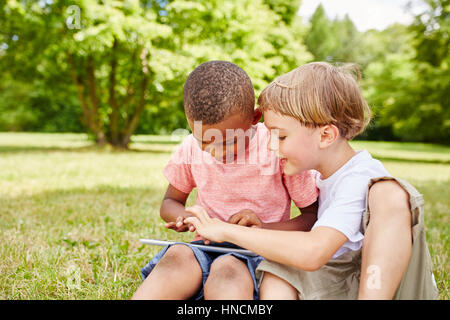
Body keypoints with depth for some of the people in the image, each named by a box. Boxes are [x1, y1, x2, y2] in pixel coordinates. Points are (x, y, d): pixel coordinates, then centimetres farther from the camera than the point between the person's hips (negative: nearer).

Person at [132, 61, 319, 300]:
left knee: (227, 270, -38)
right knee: (177, 256, -33)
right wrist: (189, 219, -9)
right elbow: (169, 203, 15)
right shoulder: (191, 149, 1)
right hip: (207, 249, 3)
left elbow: (314, 216, -4)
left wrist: (265, 229, -21)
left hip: (258, 253, -2)